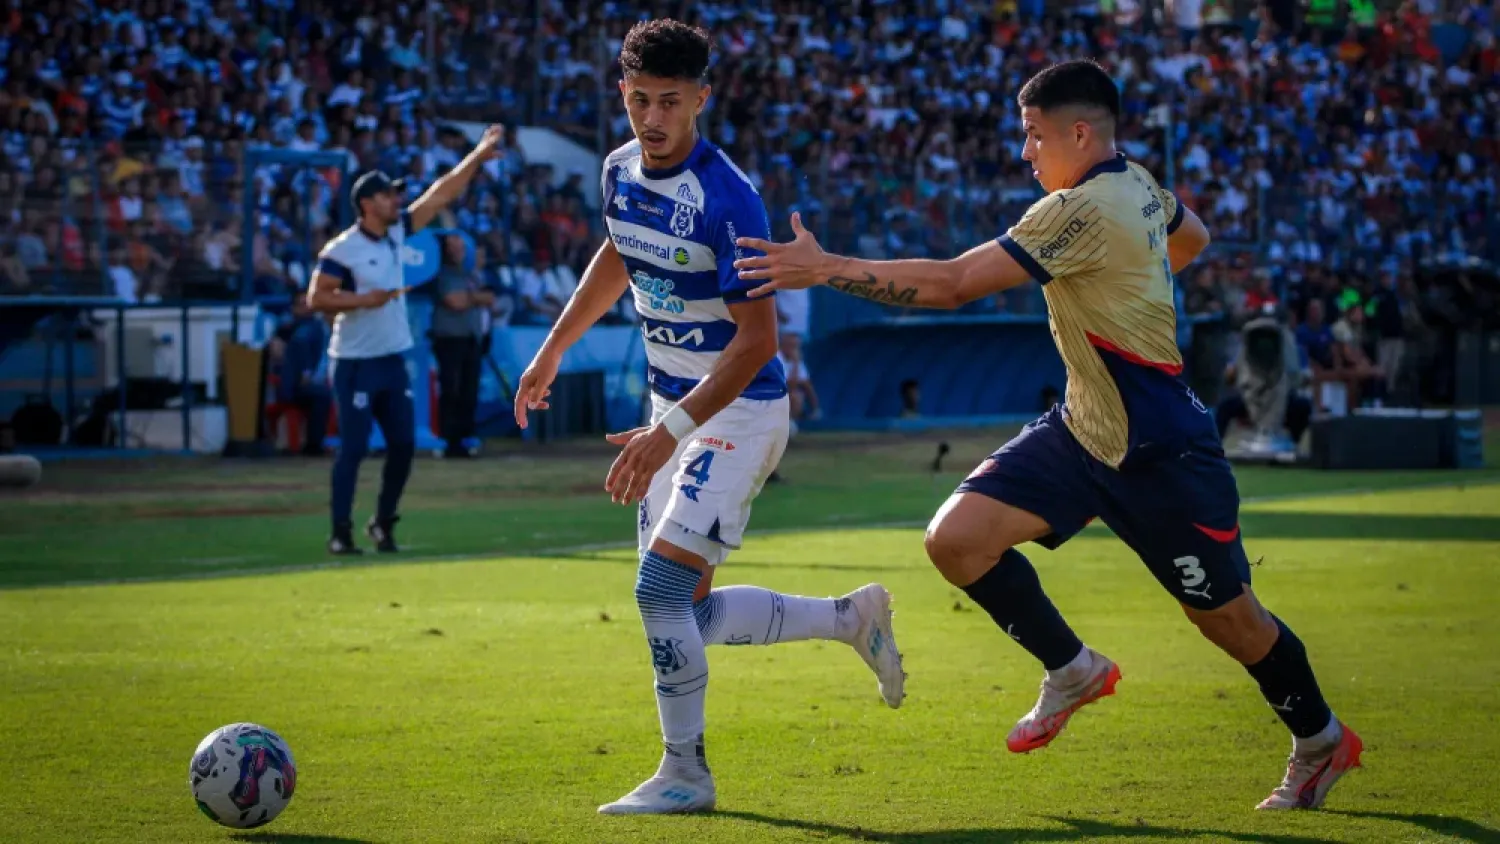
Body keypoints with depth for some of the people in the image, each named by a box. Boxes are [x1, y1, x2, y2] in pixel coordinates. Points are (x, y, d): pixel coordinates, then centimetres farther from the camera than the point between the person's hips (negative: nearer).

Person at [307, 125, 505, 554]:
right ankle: (341, 532, 0)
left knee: (404, 445, 6)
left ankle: (383, 523, 20)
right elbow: (316, 298, -15)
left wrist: (478, 156, 3)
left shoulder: (397, 232, 6)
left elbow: (440, 194, 7)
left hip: (393, 360, 7)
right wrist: (364, 299, -23)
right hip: (356, 362, -7)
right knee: (354, 447, -6)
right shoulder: (341, 249, -13)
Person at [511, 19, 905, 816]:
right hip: (673, 407, 8)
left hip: (736, 412, -8)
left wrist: (669, 433, -32)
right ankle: (851, 616, 28)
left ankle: (684, 773, 1)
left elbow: (756, 343, -25)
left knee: (661, 587, -15)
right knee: (690, 613, 8)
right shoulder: (621, 170, 0)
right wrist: (552, 350, 26)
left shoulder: (727, 200, -24)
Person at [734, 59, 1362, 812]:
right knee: (956, 538, -7)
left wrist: (823, 268, -26)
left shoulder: (1083, 210, -25)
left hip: (1160, 452, -9)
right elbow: (1191, 237, 25)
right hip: (1082, 431, 9)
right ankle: (1072, 671, 14)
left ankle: (1320, 741, 32)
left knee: (1225, 616, 7)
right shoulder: (1136, 185, 2)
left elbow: (950, 284, -28)